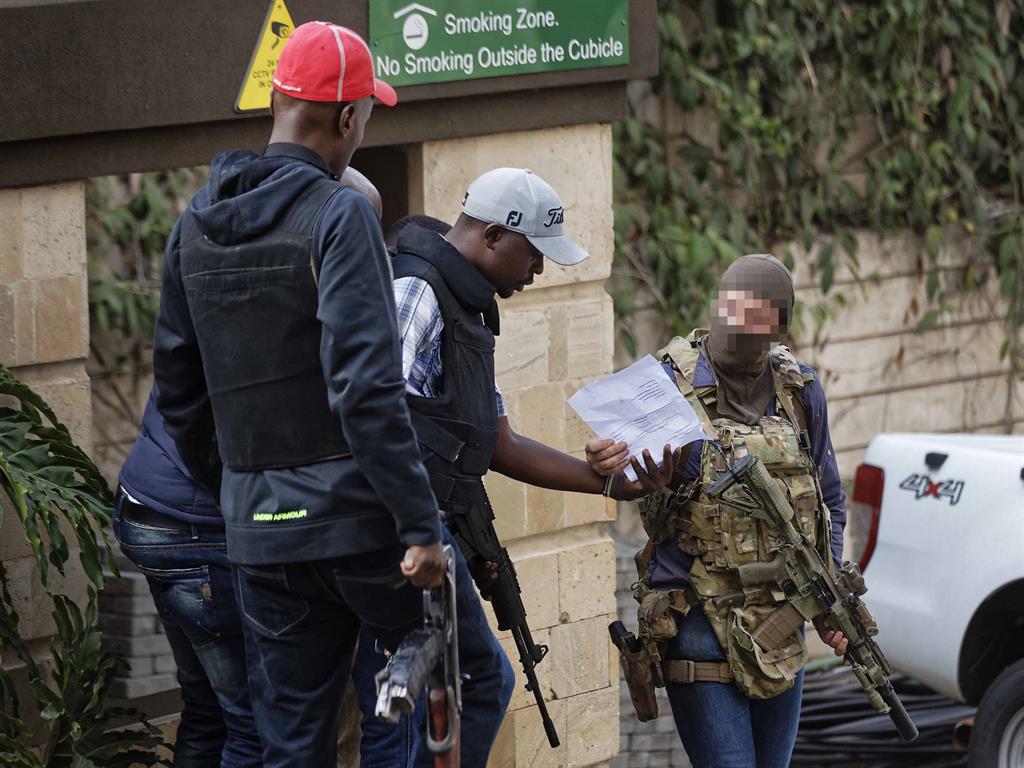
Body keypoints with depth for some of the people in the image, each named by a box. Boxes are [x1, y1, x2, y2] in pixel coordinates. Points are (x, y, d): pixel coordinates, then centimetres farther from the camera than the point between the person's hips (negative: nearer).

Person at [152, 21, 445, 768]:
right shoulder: (339, 215, -12)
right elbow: (366, 385, -20)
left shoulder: (195, 228, 11)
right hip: (352, 512, -6)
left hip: (259, 532, 6)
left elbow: (177, 388, 17)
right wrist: (418, 524, -19)